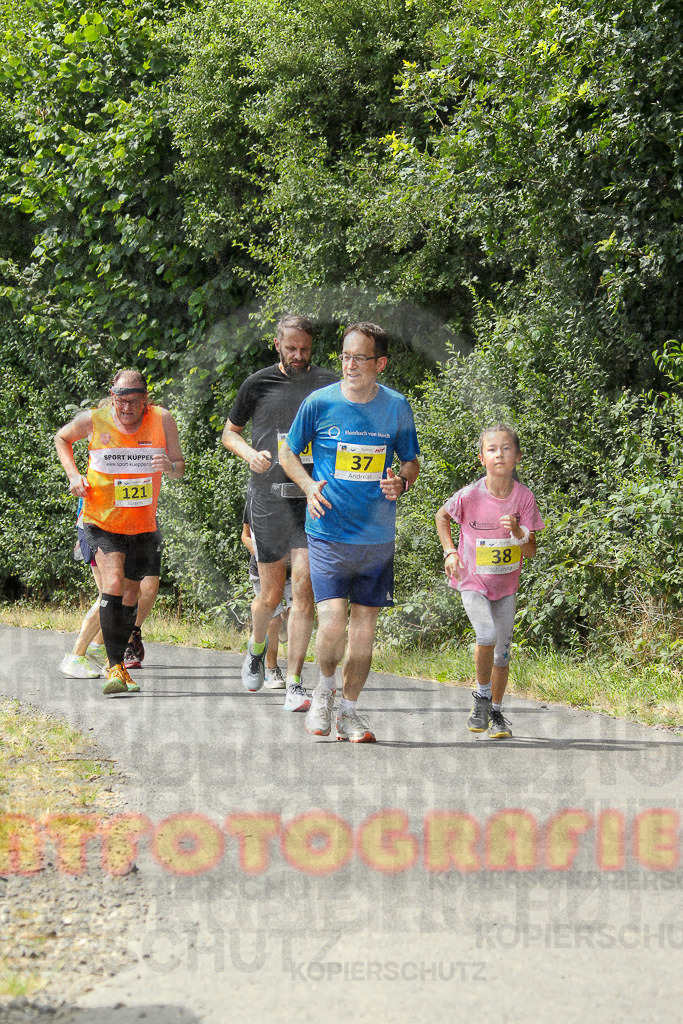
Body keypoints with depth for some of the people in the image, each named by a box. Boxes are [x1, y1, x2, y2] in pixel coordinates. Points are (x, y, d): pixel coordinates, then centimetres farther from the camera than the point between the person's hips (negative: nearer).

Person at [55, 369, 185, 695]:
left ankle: (118, 661, 31)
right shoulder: (93, 420, -12)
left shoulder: (162, 420, -9)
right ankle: (114, 668, -21)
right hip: (102, 522, -3)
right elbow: (62, 438, 9)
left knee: (130, 595, 12)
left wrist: (170, 466, -23)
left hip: (143, 525, 3)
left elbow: (180, 468, 1)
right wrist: (73, 475, -5)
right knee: (113, 584, -22)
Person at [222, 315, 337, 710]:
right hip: (269, 498, 0)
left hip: (311, 499, 0)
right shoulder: (258, 384, 5)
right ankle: (257, 648, 39)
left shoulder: (328, 385, 5)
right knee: (272, 593, 5)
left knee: (304, 588, -9)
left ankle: (295, 686, -5)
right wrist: (249, 453, -4)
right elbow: (230, 432, 17)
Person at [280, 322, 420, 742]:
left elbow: (412, 462, 13)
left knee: (364, 628, 6)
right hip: (329, 533, -2)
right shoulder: (320, 403, -4)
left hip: (378, 535, 2)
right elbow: (289, 453, 8)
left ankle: (349, 711, 20)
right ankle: (325, 687, 15)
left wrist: (401, 481, -9)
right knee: (332, 625, -14)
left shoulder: (396, 407, 1)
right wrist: (309, 485, -10)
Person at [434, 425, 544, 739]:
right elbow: (442, 516, 3)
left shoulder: (523, 497, -13)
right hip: (473, 580, -3)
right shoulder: (469, 496, -19)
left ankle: (496, 712, 25)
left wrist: (517, 532, -29)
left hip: (506, 583, 3)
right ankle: (482, 695, 1)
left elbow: (531, 552, -10)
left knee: (503, 649, 7)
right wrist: (450, 551, -7)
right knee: (487, 635, -23)